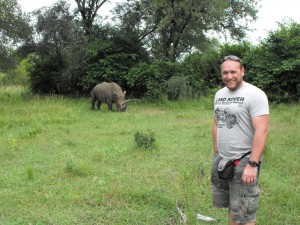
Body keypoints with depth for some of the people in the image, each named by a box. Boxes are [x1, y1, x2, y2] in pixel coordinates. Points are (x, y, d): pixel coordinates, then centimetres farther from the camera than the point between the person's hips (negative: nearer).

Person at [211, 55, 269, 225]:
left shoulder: (255, 94, -13)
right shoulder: (220, 94, 10)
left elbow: (262, 130, -19)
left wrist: (253, 164, -24)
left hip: (244, 161, -6)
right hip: (221, 159, 7)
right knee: (231, 206, 16)